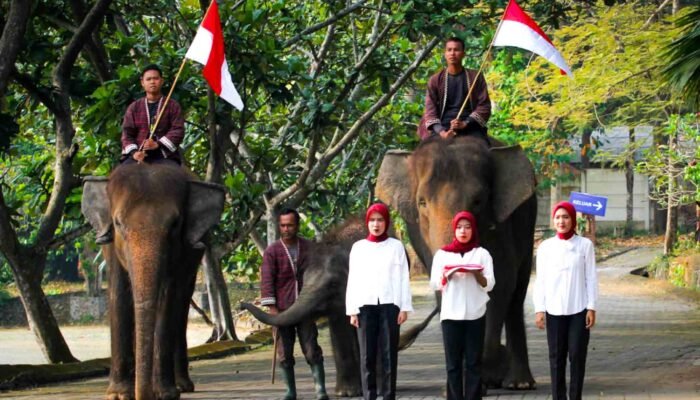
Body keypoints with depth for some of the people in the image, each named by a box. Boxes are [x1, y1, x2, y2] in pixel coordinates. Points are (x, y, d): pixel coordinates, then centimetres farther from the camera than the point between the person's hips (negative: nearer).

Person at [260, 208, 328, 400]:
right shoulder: (272, 251, -1)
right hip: (282, 310, -1)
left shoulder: (309, 248, 6)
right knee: (284, 354, 3)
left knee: (312, 351, -4)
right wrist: (271, 307, -15)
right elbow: (267, 280, -7)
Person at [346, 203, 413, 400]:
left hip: (389, 304, -1)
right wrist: (352, 310, 1)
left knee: (389, 354, -3)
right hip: (366, 304, 1)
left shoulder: (396, 246, 7)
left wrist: (404, 307, -3)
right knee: (367, 356, -2)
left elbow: (403, 278, 4)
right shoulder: (359, 247, 9)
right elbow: (353, 280, 8)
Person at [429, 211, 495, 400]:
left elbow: (489, 284, 2)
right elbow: (434, 284, 5)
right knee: (453, 363, -1)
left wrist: (476, 273, -17)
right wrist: (448, 274, -13)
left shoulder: (482, 253, 7)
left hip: (475, 314, 0)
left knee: (473, 362, -1)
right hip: (450, 314, 0)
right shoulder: (442, 254, 8)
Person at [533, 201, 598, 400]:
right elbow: (541, 280, 4)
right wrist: (539, 309, -2)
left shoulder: (585, 245, 0)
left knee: (577, 355, -1)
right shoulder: (545, 247, 4)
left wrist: (591, 307, -3)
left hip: (579, 309, -1)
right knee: (556, 356, 3)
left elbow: (591, 278, 1)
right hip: (554, 310, 1)